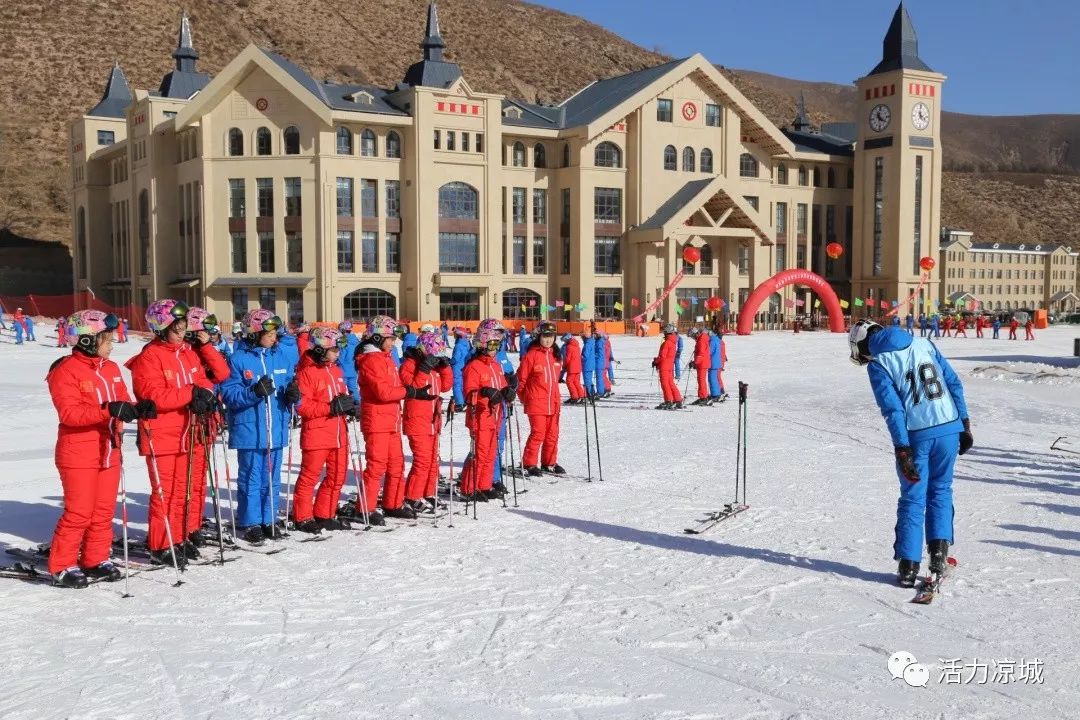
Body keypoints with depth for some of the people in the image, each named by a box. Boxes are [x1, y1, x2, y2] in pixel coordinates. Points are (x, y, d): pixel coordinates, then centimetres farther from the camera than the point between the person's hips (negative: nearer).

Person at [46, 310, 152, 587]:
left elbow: (122, 403, 13)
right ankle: (62, 566, 7)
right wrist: (107, 410, -31)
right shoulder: (66, 371, -11)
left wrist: (138, 409, -9)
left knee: (104, 511, 11)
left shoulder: (111, 369, 12)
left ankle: (96, 560, 23)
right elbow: (69, 413, -21)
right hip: (79, 455, -7)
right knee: (79, 512, -4)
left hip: (109, 451, 7)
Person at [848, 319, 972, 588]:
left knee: (913, 498, 7)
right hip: (949, 430, 4)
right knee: (941, 490, 20)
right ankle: (939, 547, 10)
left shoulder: (878, 365, -5)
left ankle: (908, 565, 9)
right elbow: (954, 384, 9)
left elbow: (892, 409, -13)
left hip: (916, 436, -3)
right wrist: (964, 424, 13)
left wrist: (902, 450, -13)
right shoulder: (924, 345, 10)